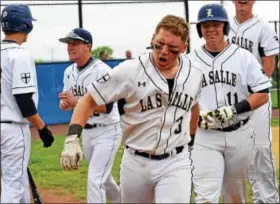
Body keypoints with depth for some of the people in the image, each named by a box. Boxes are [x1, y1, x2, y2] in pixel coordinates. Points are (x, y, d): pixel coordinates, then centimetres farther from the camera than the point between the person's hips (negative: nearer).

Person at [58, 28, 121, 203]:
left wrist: (77, 102, -34)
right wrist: (64, 104, -12)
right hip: (86, 132, 8)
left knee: (95, 180, -14)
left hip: (107, 131, -8)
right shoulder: (69, 72, 4)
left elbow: (107, 107, -26)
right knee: (101, 176, 22)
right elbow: (69, 101, 12)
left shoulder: (102, 70, -20)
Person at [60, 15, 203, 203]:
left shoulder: (195, 74, -2)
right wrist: (72, 138, -24)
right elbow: (89, 100, -11)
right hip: (136, 163, -1)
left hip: (176, 163, 1)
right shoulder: (130, 71, -14)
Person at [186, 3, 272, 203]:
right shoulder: (190, 60, 2)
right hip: (204, 136, -1)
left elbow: (262, 95, -2)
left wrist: (235, 109, -17)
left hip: (239, 135, 1)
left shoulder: (244, 57, -1)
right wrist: (198, 117, -14)